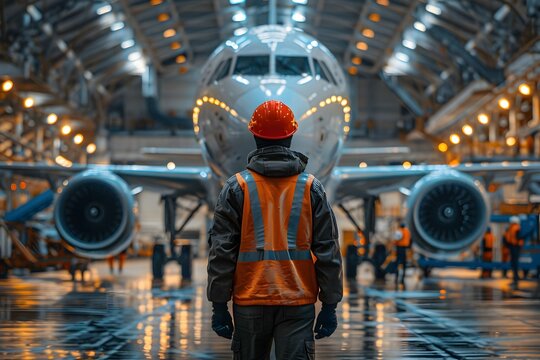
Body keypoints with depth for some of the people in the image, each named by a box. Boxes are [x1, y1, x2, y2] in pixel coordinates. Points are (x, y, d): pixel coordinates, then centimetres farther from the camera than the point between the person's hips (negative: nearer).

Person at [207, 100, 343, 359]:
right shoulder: (311, 188, 2)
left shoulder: (236, 188, 0)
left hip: (250, 302, 0)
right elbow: (327, 250, 2)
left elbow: (222, 250, -2)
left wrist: (219, 305, 3)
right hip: (298, 303, 0)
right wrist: (329, 305, 7)